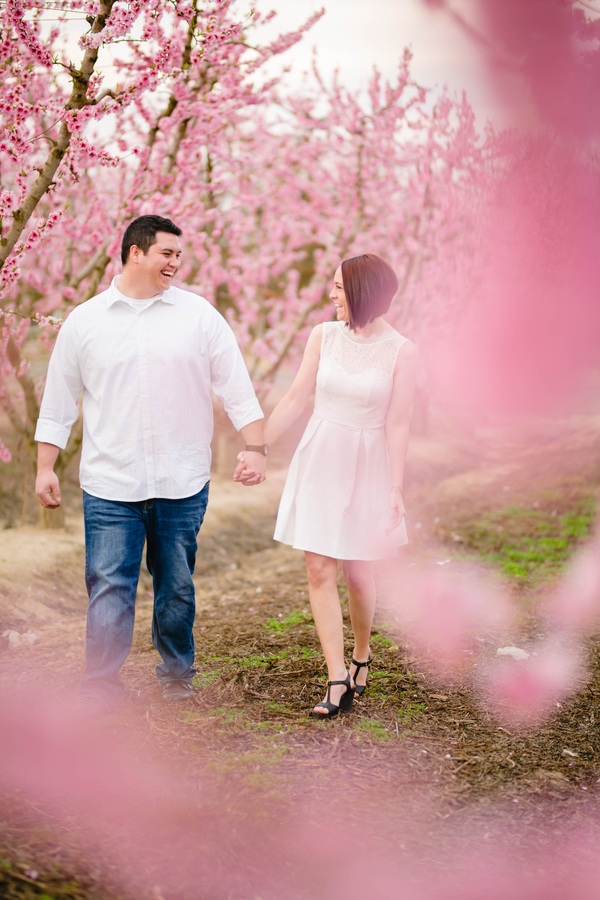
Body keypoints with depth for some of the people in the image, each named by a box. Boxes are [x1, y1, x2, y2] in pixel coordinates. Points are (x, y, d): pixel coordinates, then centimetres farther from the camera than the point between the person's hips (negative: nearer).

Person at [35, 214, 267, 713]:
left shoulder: (199, 315, 4)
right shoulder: (84, 322, 4)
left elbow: (237, 389, 4)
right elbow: (59, 402, 9)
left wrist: (255, 449, -5)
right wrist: (45, 468, 6)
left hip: (182, 484, 1)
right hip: (110, 485, -1)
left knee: (177, 587, 11)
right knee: (108, 586, -4)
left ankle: (177, 672, 28)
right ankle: (101, 686, 5)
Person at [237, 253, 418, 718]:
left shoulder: (402, 351, -8)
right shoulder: (324, 335, 1)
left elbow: (397, 424, -7)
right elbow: (296, 399, 6)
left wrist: (396, 489, -8)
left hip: (367, 466, -3)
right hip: (319, 458, 3)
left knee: (358, 573, 5)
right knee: (320, 570, -3)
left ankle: (362, 658, 32)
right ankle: (338, 681, 1)